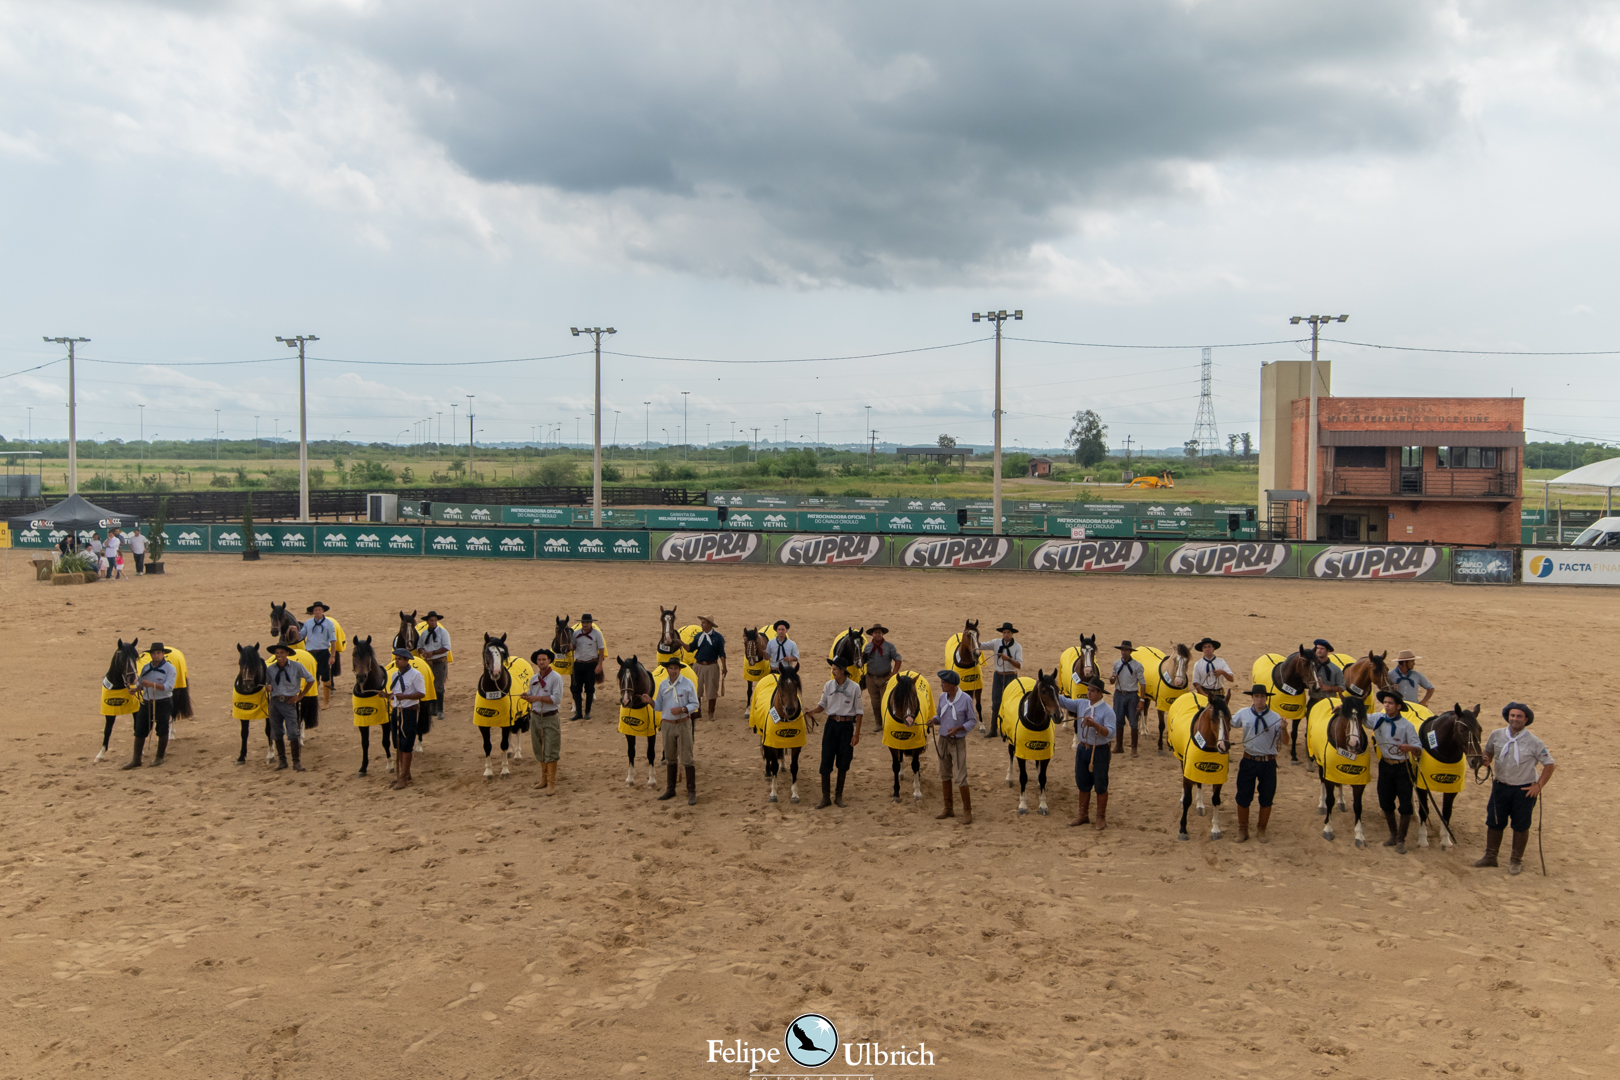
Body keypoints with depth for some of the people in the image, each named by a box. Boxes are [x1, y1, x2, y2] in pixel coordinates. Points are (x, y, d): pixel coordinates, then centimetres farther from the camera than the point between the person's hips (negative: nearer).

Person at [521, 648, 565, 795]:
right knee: (539, 750, 13)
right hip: (535, 717, 6)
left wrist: (539, 698, -24)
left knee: (550, 751, -5)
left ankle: (551, 784, -1)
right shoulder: (533, 679, 9)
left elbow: (557, 699, -17)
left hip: (550, 718, -6)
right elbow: (532, 698, 15)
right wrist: (527, 698, -8)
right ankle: (543, 779, 27)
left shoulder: (556, 678, -9)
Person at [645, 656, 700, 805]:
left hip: (683, 724, -4)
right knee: (670, 759, 15)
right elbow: (659, 706, 9)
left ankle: (691, 792, 2)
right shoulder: (663, 685, 5)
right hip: (668, 725, 4)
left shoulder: (688, 684, -7)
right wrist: (650, 701, -10)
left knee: (686, 759, -4)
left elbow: (694, 705, -6)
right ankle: (670, 789, 27)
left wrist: (682, 709, -22)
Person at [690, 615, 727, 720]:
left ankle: (711, 712, 17)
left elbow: (722, 653, -4)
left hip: (712, 666, -3)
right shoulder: (699, 636, 5)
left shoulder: (718, 637, -5)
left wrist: (724, 667, -8)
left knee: (712, 690, 4)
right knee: (696, 689, 8)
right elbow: (690, 648, 0)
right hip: (698, 665, 3)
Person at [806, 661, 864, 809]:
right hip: (831, 724, 2)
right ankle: (826, 797, 8)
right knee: (826, 761, -1)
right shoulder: (829, 685, 0)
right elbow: (822, 705, 8)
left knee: (843, 763, 7)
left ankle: (839, 796, 22)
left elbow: (858, 712, -3)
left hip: (847, 725, -2)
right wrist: (812, 712, -13)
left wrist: (856, 734, -7)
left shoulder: (854, 688, -7)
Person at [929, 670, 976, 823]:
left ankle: (967, 811, 9)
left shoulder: (966, 699, -15)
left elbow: (973, 721, -8)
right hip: (942, 740, 6)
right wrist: (934, 721, -11)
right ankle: (948, 808, 26)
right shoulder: (942, 697, 0)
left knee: (960, 777, -5)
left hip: (958, 742, -5)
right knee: (945, 775, 13)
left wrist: (958, 728, -22)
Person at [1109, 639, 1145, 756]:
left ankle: (1134, 748, 13)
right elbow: (1113, 681, 13)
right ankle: (1119, 746, 23)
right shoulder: (1116, 664, 5)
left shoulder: (1137, 665, -7)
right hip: (1119, 695, 4)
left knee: (1134, 723, 1)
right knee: (1118, 721, 10)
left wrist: (1141, 700, -11)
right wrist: (1112, 679, -12)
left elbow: (1142, 683, -6)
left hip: (1132, 696, -4)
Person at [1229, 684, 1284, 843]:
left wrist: (1283, 729, -24)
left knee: (1266, 797, 8)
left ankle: (1261, 830, 26)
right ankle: (1242, 831, 20)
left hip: (1268, 763, -1)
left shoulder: (1275, 717, -5)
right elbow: (1230, 724, 17)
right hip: (1249, 760, 1)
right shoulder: (1243, 713, 0)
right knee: (1243, 797, 5)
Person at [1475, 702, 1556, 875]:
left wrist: (1539, 785, -10)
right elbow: (1488, 751, 15)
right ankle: (1490, 856, 25)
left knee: (1520, 826, 8)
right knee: (1494, 822, 10)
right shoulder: (1496, 735, -3)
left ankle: (1516, 861, 24)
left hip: (1524, 790, -3)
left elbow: (1549, 764, -5)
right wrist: (1486, 760, -8)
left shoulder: (1534, 743, -11)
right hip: (1500, 786, 3)